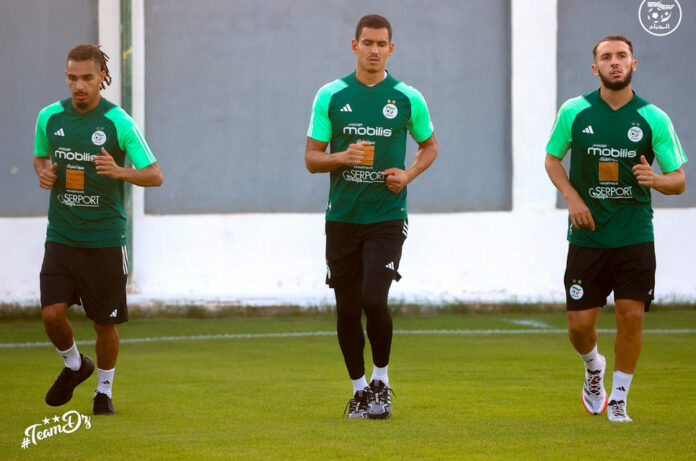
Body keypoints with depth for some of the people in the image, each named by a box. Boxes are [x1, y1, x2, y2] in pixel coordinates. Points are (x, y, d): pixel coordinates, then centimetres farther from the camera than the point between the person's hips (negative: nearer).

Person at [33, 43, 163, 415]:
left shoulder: (118, 122, -8)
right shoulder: (50, 117, 2)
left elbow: (155, 175, -7)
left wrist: (120, 172, -25)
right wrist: (44, 173, -2)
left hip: (105, 238, -2)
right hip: (61, 237, 2)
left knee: (105, 323, 5)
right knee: (52, 314, -11)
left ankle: (104, 389, 28)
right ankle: (74, 365, 20)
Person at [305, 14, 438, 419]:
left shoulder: (408, 99, 2)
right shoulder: (331, 96, 2)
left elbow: (430, 146, 17)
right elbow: (312, 157, 5)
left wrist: (408, 174, -3)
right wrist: (343, 157, -15)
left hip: (387, 217, -2)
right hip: (342, 216, 2)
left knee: (374, 300, -17)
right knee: (347, 309, 5)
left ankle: (382, 378, 4)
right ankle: (359, 389, 21)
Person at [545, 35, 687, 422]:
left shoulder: (654, 119, -3)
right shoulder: (574, 112, -1)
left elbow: (679, 180, 1)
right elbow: (553, 158, 13)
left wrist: (656, 179, -22)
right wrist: (572, 196, -3)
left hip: (635, 235, -1)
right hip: (587, 235, 1)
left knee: (632, 315, -9)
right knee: (580, 324, -1)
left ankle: (619, 398, 11)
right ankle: (594, 367, 34)